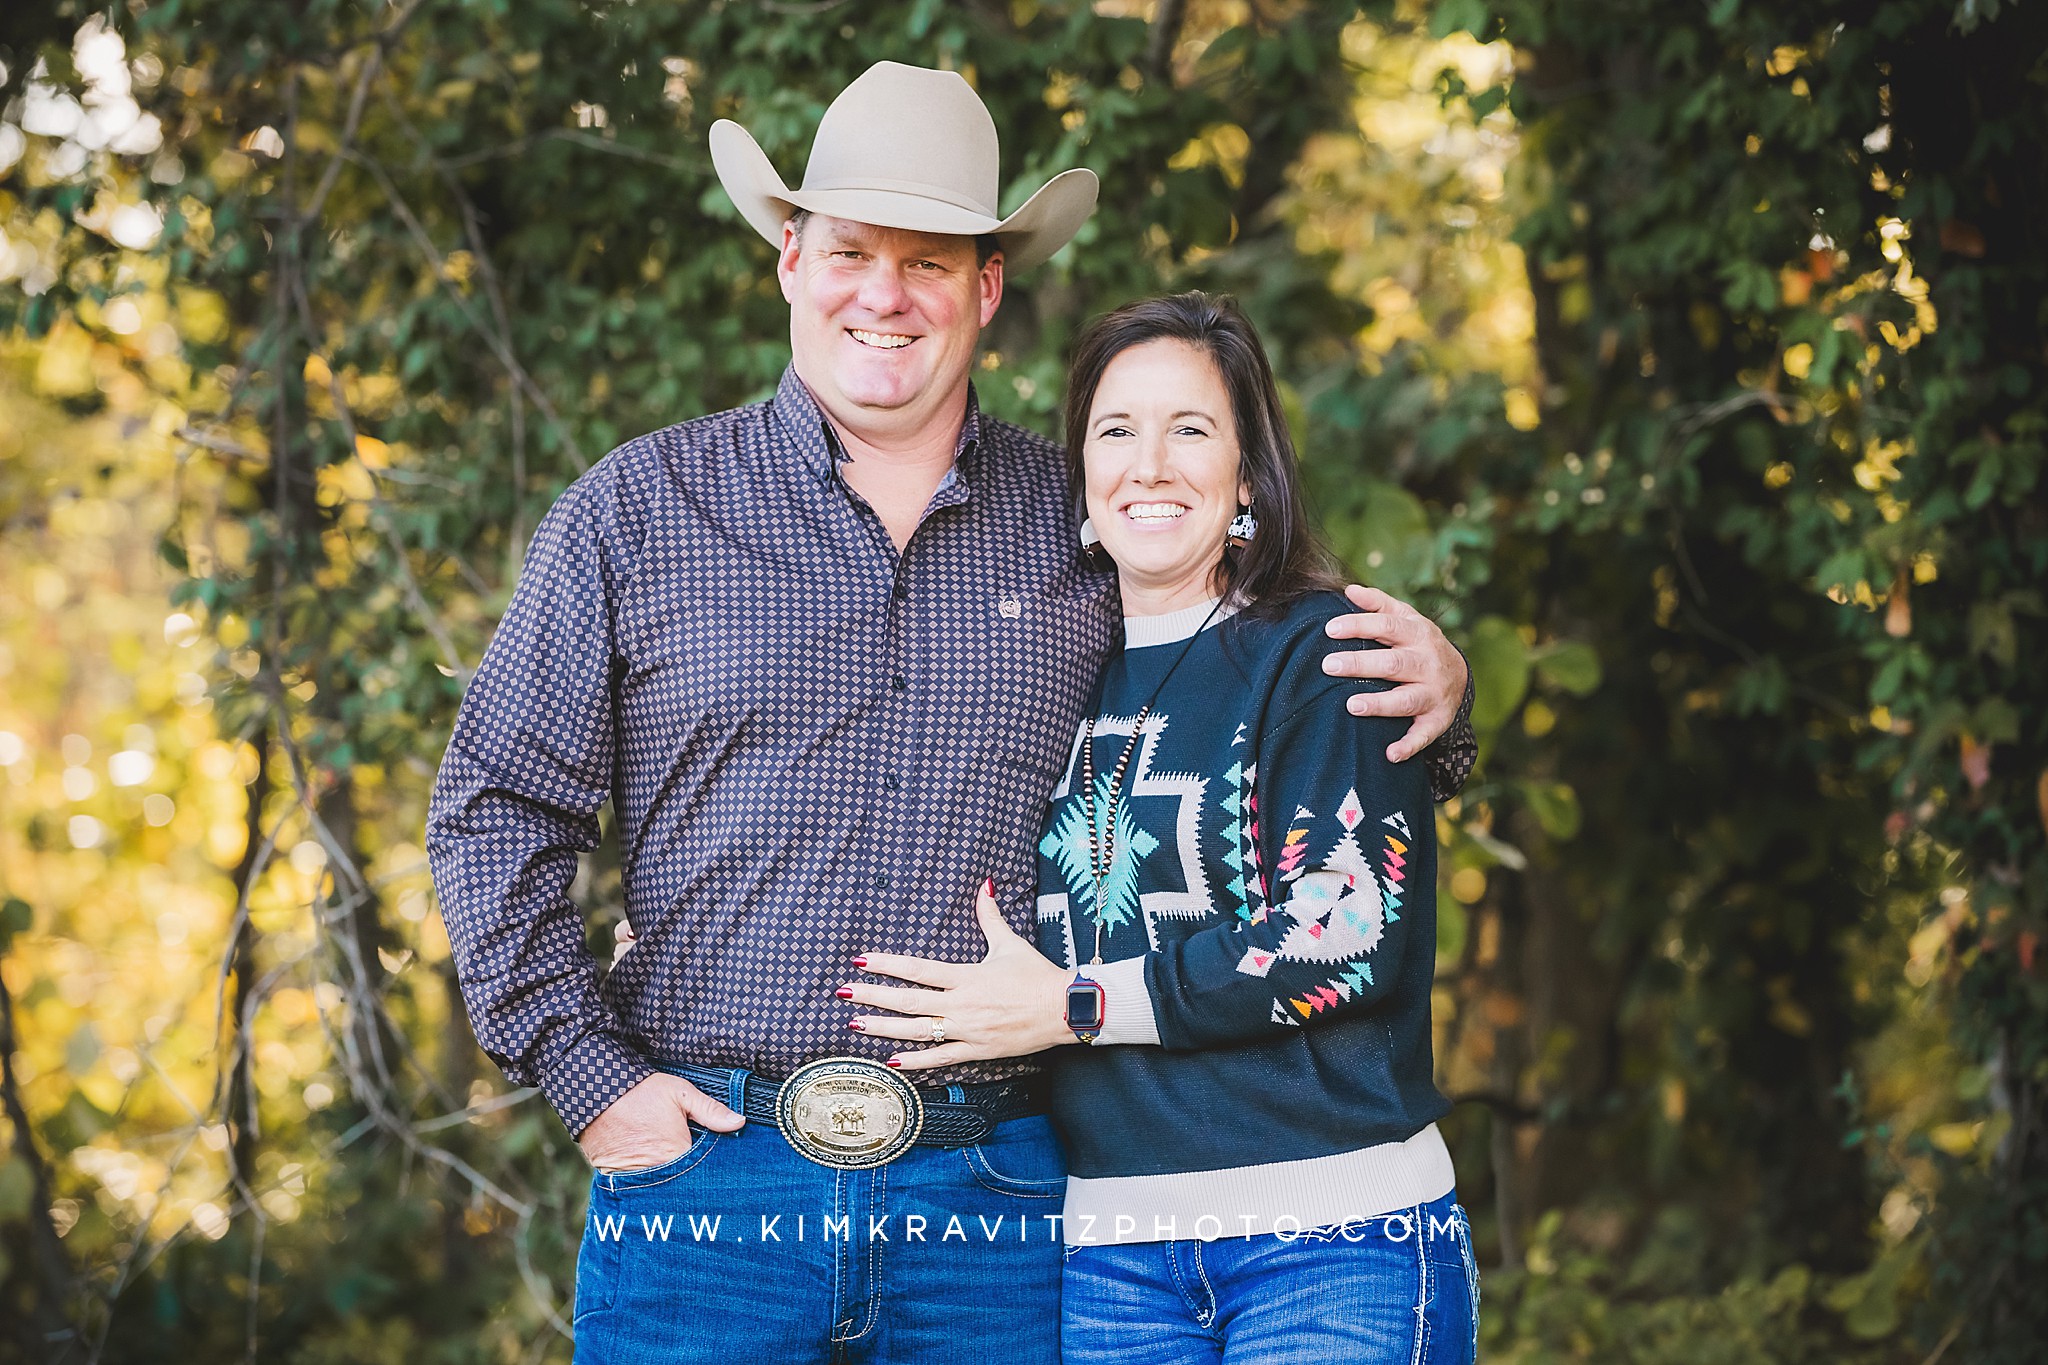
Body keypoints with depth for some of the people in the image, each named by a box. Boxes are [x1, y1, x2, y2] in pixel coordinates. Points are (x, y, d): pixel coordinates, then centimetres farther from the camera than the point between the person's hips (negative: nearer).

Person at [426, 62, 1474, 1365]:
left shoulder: (1085, 526, 8)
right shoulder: (635, 512, 4)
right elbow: (498, 813, 5)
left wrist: (1431, 686, -3)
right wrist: (591, 1079, -3)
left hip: (991, 1204, 1)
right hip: (705, 1177, -1)